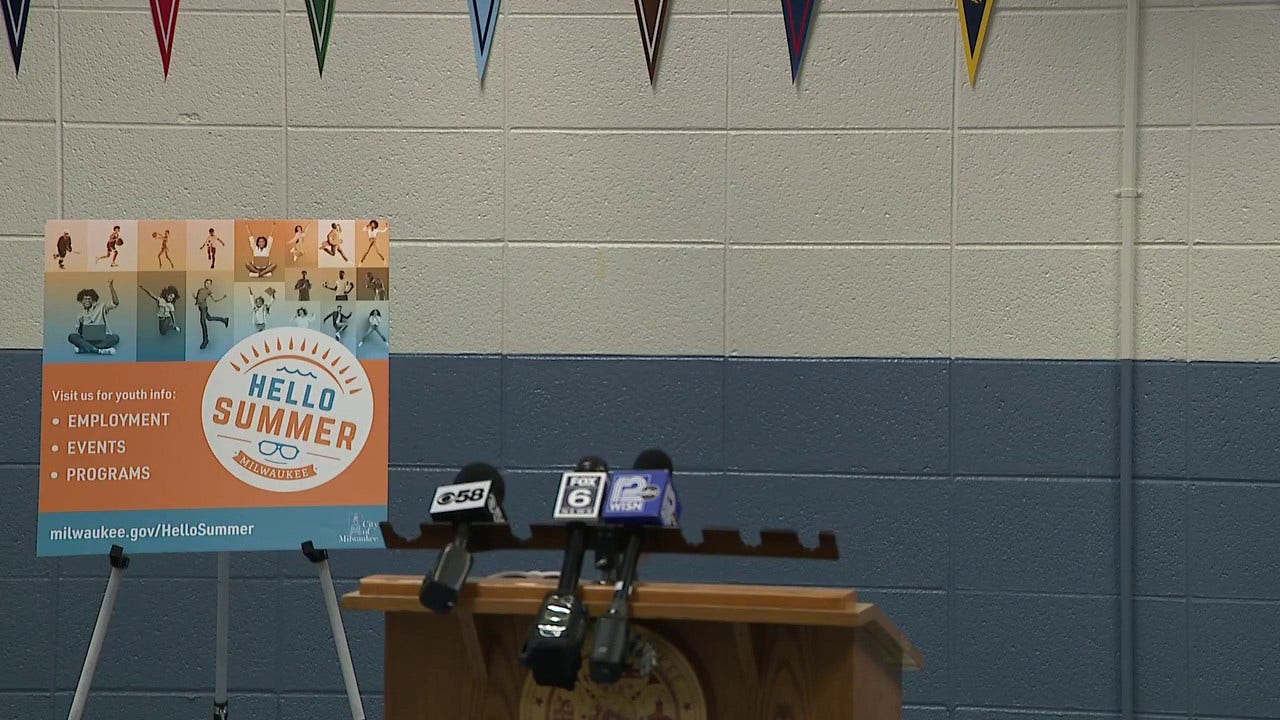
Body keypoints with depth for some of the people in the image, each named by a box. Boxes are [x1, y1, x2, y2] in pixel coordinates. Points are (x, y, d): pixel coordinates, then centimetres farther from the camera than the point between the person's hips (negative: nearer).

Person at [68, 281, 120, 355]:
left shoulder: (100, 308, 8)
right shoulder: (80, 316, 16)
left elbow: (115, 303, -5)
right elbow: (78, 332, 18)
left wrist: (111, 288, -17)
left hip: (101, 340, -1)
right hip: (86, 340, 1)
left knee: (115, 337, -31)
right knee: (72, 337, -27)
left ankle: (84, 348, -34)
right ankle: (99, 351, -38)